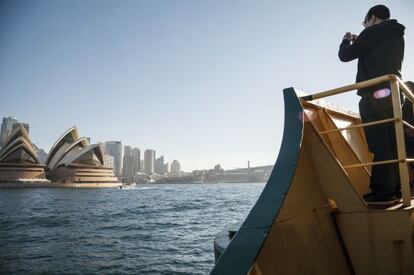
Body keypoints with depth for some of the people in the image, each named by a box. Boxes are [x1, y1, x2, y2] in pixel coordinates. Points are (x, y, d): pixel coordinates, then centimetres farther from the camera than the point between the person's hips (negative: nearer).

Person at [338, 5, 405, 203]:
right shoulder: (397, 36, 23)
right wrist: (359, 43, 27)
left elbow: (345, 56, 0)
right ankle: (397, 187, 10)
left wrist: (346, 41, 21)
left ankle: (383, 192, -12)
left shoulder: (374, 31, -2)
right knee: (391, 144, 8)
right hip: (393, 93, 8)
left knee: (379, 144, -11)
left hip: (374, 94, -8)